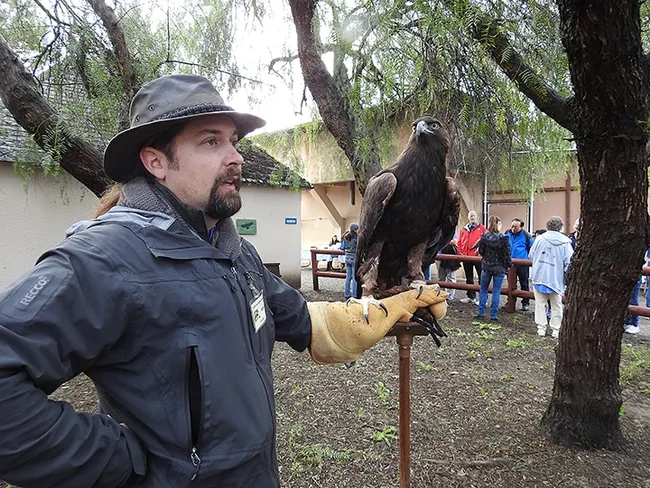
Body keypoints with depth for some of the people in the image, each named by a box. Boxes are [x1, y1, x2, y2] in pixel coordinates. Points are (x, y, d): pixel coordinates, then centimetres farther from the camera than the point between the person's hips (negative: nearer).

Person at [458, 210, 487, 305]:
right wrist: (461, 253, 3)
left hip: (478, 256, -5)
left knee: (482, 277, -3)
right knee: (469, 278, 13)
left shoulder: (482, 228, 1)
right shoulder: (464, 229, 12)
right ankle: (471, 296, 24)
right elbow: (459, 242, 13)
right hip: (466, 257, 5)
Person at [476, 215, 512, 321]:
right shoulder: (504, 238, -12)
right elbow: (507, 254, -9)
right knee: (496, 292, 6)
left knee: (483, 290, 15)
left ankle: (481, 312, 16)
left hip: (486, 267, 2)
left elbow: (480, 251, -2)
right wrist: (509, 264, 8)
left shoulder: (484, 237, -8)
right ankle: (493, 315, 9)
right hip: (499, 268, -1)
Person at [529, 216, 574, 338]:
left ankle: (541, 328, 9)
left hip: (539, 276, 1)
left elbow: (531, 256, 3)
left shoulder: (540, 239, -4)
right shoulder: (565, 242, -7)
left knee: (540, 303, 9)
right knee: (556, 305, 11)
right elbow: (569, 261, -10)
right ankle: (555, 330, 15)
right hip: (556, 278, 0)